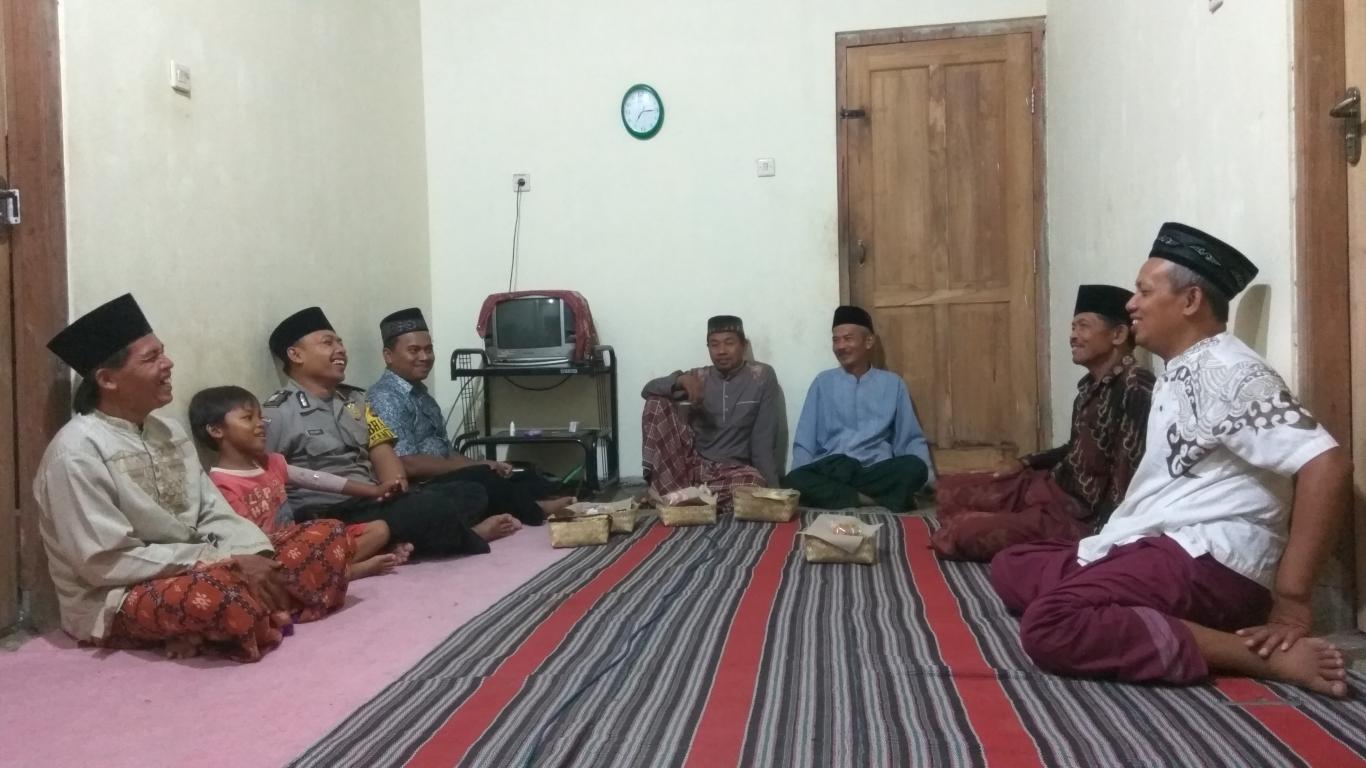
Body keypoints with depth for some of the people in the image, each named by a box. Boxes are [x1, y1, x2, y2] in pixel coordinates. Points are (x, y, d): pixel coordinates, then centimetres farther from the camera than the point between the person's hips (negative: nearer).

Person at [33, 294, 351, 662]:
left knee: (327, 536, -2)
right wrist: (225, 560, -23)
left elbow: (215, 515, 8)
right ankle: (265, 616, -10)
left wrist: (256, 555, -13)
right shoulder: (77, 451, -14)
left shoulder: (169, 431, 10)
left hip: (199, 571, 8)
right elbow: (107, 563, -20)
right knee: (219, 591, -42)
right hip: (115, 601, -8)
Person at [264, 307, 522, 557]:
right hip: (329, 517, -8)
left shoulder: (356, 400, 20)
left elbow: (382, 453, 12)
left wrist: (396, 484, -11)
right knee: (436, 508, -28)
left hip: (377, 503, 8)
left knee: (470, 494, -8)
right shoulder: (276, 413, -2)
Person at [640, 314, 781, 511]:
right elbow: (648, 390, -4)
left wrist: (771, 488, -14)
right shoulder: (698, 377, 7)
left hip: (734, 469, -2)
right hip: (693, 463, 3)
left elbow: (764, 439, -5)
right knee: (656, 403, -13)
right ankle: (676, 492, -23)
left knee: (754, 484, -37)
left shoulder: (762, 377, 0)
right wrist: (680, 380, -24)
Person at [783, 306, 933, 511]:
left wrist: (928, 478, -8)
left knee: (914, 467, -31)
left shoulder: (892, 383, 13)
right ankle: (871, 500, -30)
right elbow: (804, 443, 10)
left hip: (877, 472, -1)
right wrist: (802, 482, -9)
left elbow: (911, 439, 12)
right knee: (794, 481, -32)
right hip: (831, 471, 1)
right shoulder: (823, 382, 14)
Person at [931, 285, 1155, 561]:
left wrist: (1095, 541, -27)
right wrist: (1026, 463, 15)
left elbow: (1128, 481, -27)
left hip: (1078, 517, -10)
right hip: (1051, 486, 10)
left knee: (958, 534, -22)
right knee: (949, 490, 11)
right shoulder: (1092, 383, 8)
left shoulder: (1134, 389, -23)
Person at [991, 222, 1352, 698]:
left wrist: (1291, 602, -23)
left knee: (1049, 626, -30)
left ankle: (1260, 655, -22)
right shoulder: (1178, 372, 18)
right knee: (1010, 568, 12)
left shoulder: (1226, 372, -14)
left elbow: (1327, 464, -24)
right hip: (1154, 548, 10)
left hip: (1208, 560, -10)